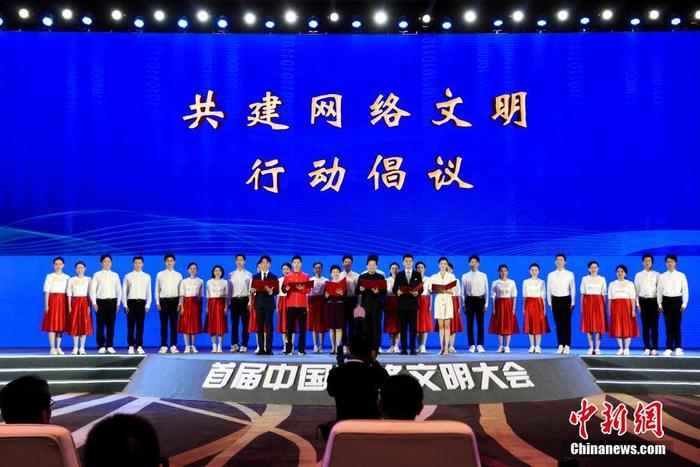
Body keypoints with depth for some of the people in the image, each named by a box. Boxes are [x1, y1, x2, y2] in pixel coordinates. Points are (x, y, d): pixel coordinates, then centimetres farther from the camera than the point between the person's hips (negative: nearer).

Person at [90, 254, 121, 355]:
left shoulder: (115, 275, 11)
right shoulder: (97, 275, 4)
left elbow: (119, 290, 12)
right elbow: (92, 289, 1)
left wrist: (118, 303, 6)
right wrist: (94, 303, -5)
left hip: (112, 301, 2)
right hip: (101, 301, -2)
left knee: (111, 325, 2)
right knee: (100, 325, 0)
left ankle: (110, 346, 8)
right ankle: (101, 346, 6)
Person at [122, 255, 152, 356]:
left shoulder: (147, 277, 8)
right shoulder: (128, 276, 5)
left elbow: (149, 291, 8)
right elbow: (124, 291, 5)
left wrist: (148, 304, 1)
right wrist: (125, 304, -1)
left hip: (142, 302, 1)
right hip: (131, 302, -1)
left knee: (140, 326, 2)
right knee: (130, 326, 2)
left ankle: (139, 346, 7)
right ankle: (131, 347, 7)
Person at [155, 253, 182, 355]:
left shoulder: (178, 275, 7)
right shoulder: (160, 275, 7)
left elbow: (181, 290, 6)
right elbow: (157, 290, 8)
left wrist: (180, 303, -1)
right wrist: (157, 303, 1)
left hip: (175, 301, 0)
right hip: (163, 301, 0)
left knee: (174, 324, 1)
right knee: (164, 324, 2)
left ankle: (173, 345, 7)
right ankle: (163, 346, 6)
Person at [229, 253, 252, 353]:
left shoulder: (249, 275, 4)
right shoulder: (231, 275, 11)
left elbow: (250, 289, -1)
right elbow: (229, 289, 9)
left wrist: (249, 303, -9)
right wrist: (228, 302, 3)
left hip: (245, 300, -2)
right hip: (234, 300, 2)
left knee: (245, 324, 0)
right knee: (234, 324, 4)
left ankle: (244, 345, 5)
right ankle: (234, 345, 10)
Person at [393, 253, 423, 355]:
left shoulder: (417, 274, 9)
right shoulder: (399, 275, 11)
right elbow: (394, 288, 7)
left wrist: (417, 293, -17)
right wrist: (397, 292, -15)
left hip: (413, 303, -1)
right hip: (402, 304, 1)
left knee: (413, 327, -1)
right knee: (403, 327, 1)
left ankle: (412, 348, 3)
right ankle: (403, 348, 5)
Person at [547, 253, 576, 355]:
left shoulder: (570, 274, 0)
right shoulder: (551, 275, 5)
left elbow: (573, 289, 2)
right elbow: (549, 290, 8)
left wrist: (572, 303, -1)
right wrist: (550, 303, 5)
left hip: (566, 300, -2)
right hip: (555, 300, 2)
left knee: (567, 323, 0)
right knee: (558, 324, 5)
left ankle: (567, 346, 6)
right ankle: (560, 345, 11)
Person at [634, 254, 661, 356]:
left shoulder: (657, 275, 4)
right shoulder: (638, 275, 7)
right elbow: (636, 290, 7)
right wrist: (637, 304, 2)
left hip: (654, 300, -1)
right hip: (643, 301, 1)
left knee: (654, 325, -1)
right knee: (645, 326, 3)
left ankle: (655, 348, 5)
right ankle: (647, 348, 10)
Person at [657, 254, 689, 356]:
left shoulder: (681, 275, 3)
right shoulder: (662, 276, 6)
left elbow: (685, 290, 3)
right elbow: (659, 291, 7)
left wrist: (684, 304, -4)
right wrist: (659, 304, 2)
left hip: (677, 300, -1)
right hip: (666, 301, 1)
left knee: (677, 325, -2)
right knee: (668, 325, 1)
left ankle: (678, 348, 7)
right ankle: (669, 348, 5)